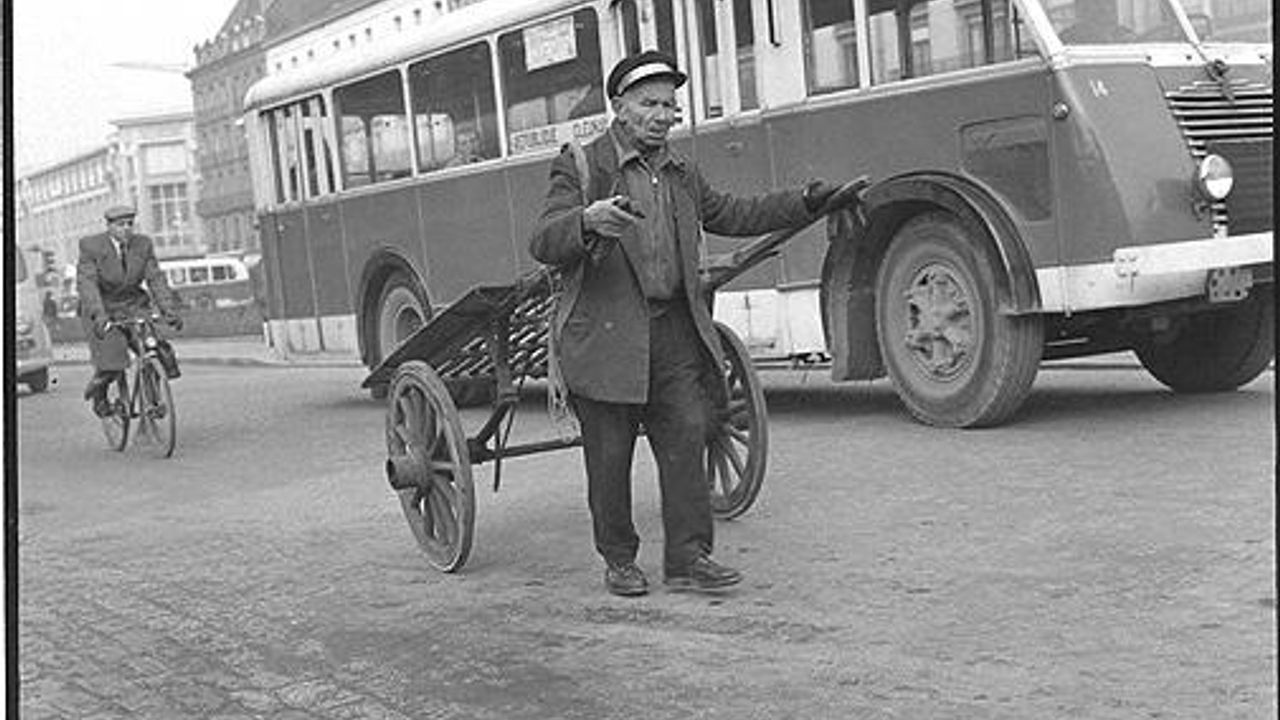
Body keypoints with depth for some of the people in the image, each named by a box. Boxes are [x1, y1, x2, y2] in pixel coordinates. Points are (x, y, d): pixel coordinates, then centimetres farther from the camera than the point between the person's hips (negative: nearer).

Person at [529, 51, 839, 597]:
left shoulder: (681, 174, 17)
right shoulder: (580, 167, -2)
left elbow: (731, 215, 29)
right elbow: (542, 243, -13)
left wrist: (804, 204, 21)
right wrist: (588, 220, -34)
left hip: (674, 331, 5)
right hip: (605, 336, -5)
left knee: (686, 439, -1)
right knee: (609, 454, 2)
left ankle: (687, 558, 7)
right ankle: (618, 560, 18)